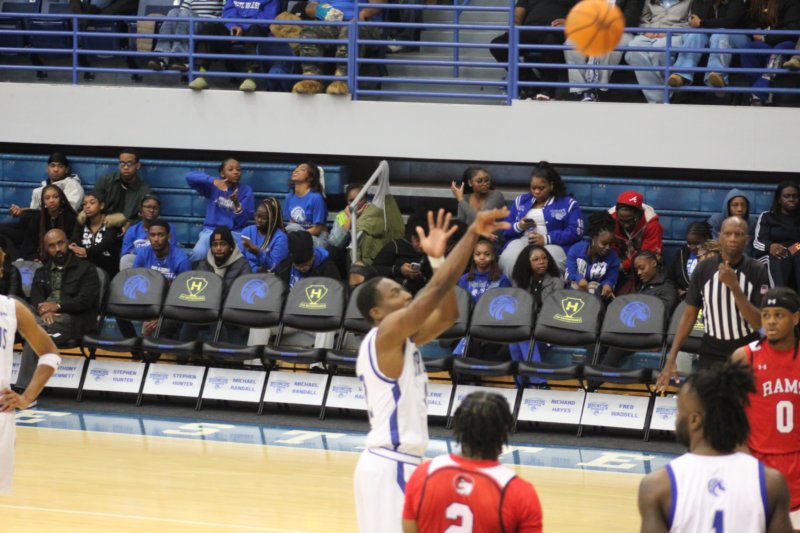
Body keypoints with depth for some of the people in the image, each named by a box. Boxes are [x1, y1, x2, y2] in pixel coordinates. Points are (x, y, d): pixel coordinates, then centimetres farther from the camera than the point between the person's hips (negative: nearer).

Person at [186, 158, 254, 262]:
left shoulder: (246, 190, 3)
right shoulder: (213, 186, 3)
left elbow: (243, 221, -3)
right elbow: (190, 176, -12)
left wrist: (237, 204, -22)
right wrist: (212, 180, -25)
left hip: (234, 233, 0)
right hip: (211, 230, 0)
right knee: (198, 253, -30)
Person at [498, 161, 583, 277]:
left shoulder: (568, 204, 11)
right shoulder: (521, 201, 24)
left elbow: (575, 232, -2)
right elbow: (505, 229, 21)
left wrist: (546, 239, -13)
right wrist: (519, 226, -3)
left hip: (553, 244, -3)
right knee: (508, 259, -34)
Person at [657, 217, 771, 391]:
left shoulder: (757, 271, -9)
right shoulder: (704, 269, -5)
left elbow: (759, 323, -14)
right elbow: (690, 315, 3)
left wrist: (734, 286, -24)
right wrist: (671, 359, -3)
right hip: (710, 355, 1)